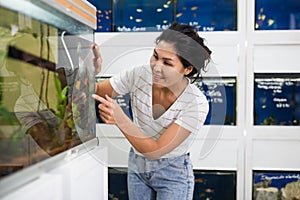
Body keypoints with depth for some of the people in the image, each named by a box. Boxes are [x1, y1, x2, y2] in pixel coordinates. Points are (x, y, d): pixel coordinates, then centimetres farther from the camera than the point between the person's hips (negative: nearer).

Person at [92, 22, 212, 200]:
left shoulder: (196, 103, -28)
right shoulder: (139, 75, -18)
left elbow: (155, 150, -29)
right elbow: (95, 92, -9)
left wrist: (121, 119, -40)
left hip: (172, 174, -3)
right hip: (136, 166, 4)